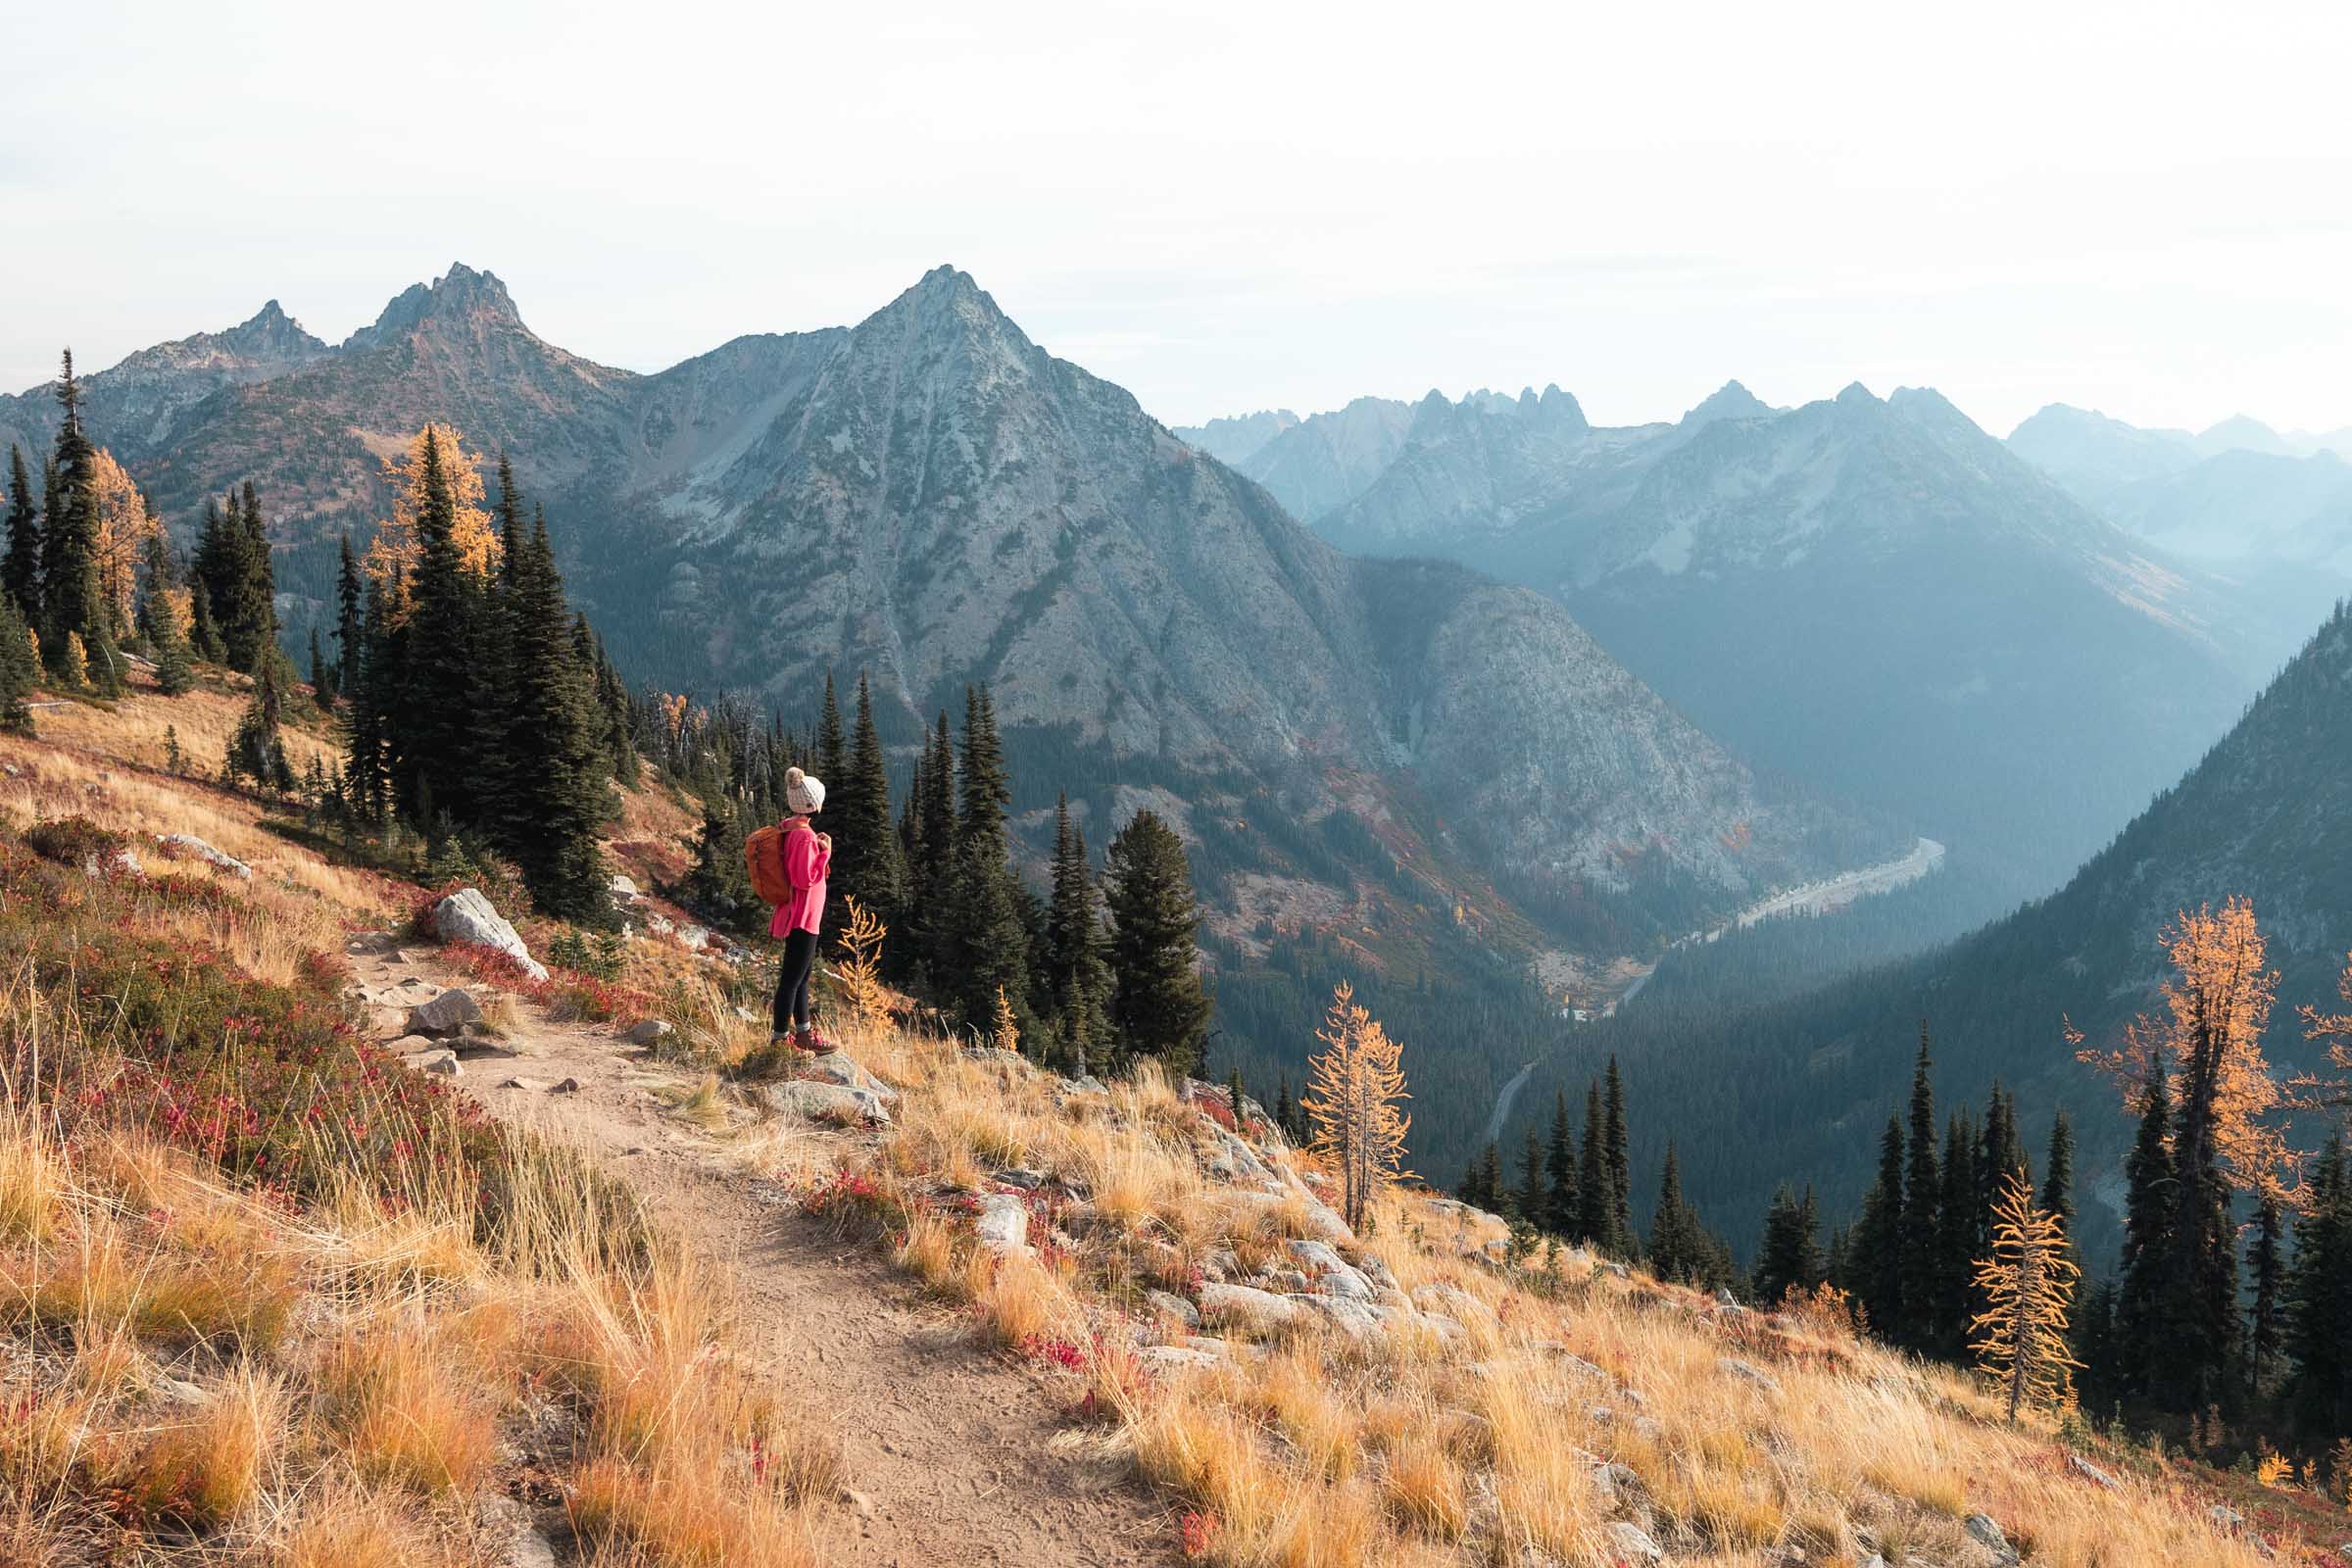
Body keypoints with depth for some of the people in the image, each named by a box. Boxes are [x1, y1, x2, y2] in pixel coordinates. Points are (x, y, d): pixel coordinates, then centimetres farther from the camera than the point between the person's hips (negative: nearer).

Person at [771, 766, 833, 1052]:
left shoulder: (792, 830, 9)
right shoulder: (804, 836, -20)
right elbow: (806, 879, -23)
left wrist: (818, 847, 10)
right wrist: (825, 851, -16)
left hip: (798, 915, 10)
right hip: (803, 917, -10)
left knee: (802, 974, 19)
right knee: (793, 977, -4)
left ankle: (803, 1031, 29)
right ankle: (781, 1037, 0)